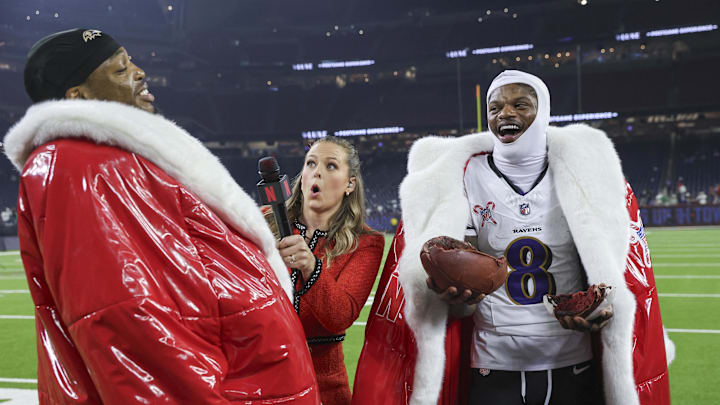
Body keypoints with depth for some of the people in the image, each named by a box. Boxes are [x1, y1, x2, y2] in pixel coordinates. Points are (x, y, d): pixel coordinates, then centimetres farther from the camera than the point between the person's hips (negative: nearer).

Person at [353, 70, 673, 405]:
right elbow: (463, 300, -4)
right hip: (493, 369, -1)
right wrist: (458, 298, -28)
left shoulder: (583, 174, 0)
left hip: (574, 368, 1)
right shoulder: (465, 179, -3)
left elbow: (607, 270, 4)